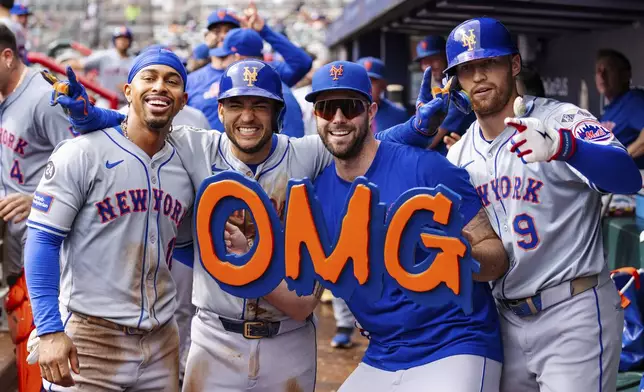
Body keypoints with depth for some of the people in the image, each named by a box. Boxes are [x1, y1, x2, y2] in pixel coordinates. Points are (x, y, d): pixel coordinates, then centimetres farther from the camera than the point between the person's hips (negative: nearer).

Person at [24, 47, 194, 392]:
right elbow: (43, 240, -11)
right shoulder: (83, 153, -8)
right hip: (90, 338, -5)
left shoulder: (186, 169, 9)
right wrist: (50, 331, -17)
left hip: (161, 341, 5)